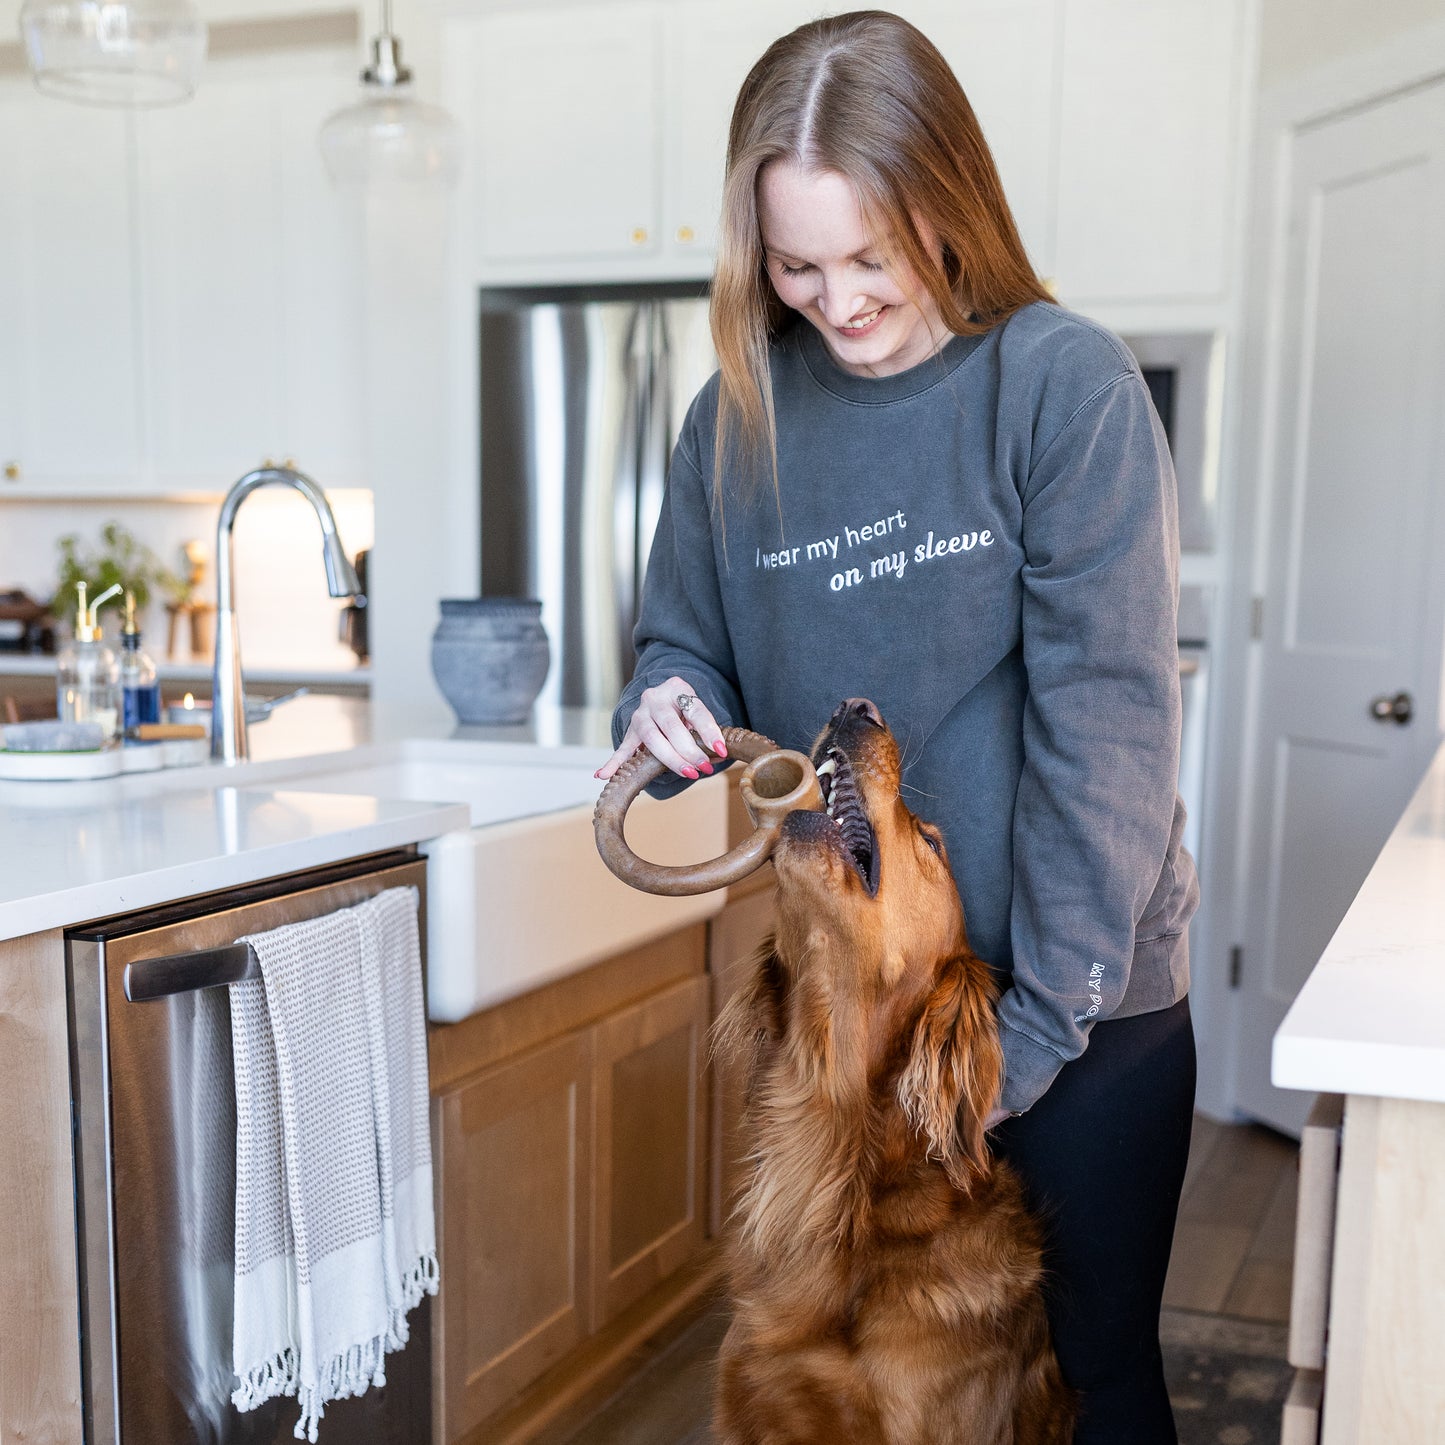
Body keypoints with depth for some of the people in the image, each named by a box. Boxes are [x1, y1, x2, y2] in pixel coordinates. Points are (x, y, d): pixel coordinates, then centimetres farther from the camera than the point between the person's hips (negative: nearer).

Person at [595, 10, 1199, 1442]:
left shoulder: (1065, 385, -12)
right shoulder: (738, 417, 0)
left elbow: (1107, 716, -15)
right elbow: (685, 641, 9)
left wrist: (1041, 1020, -17)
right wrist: (669, 705, -15)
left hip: (1082, 1000, -3)